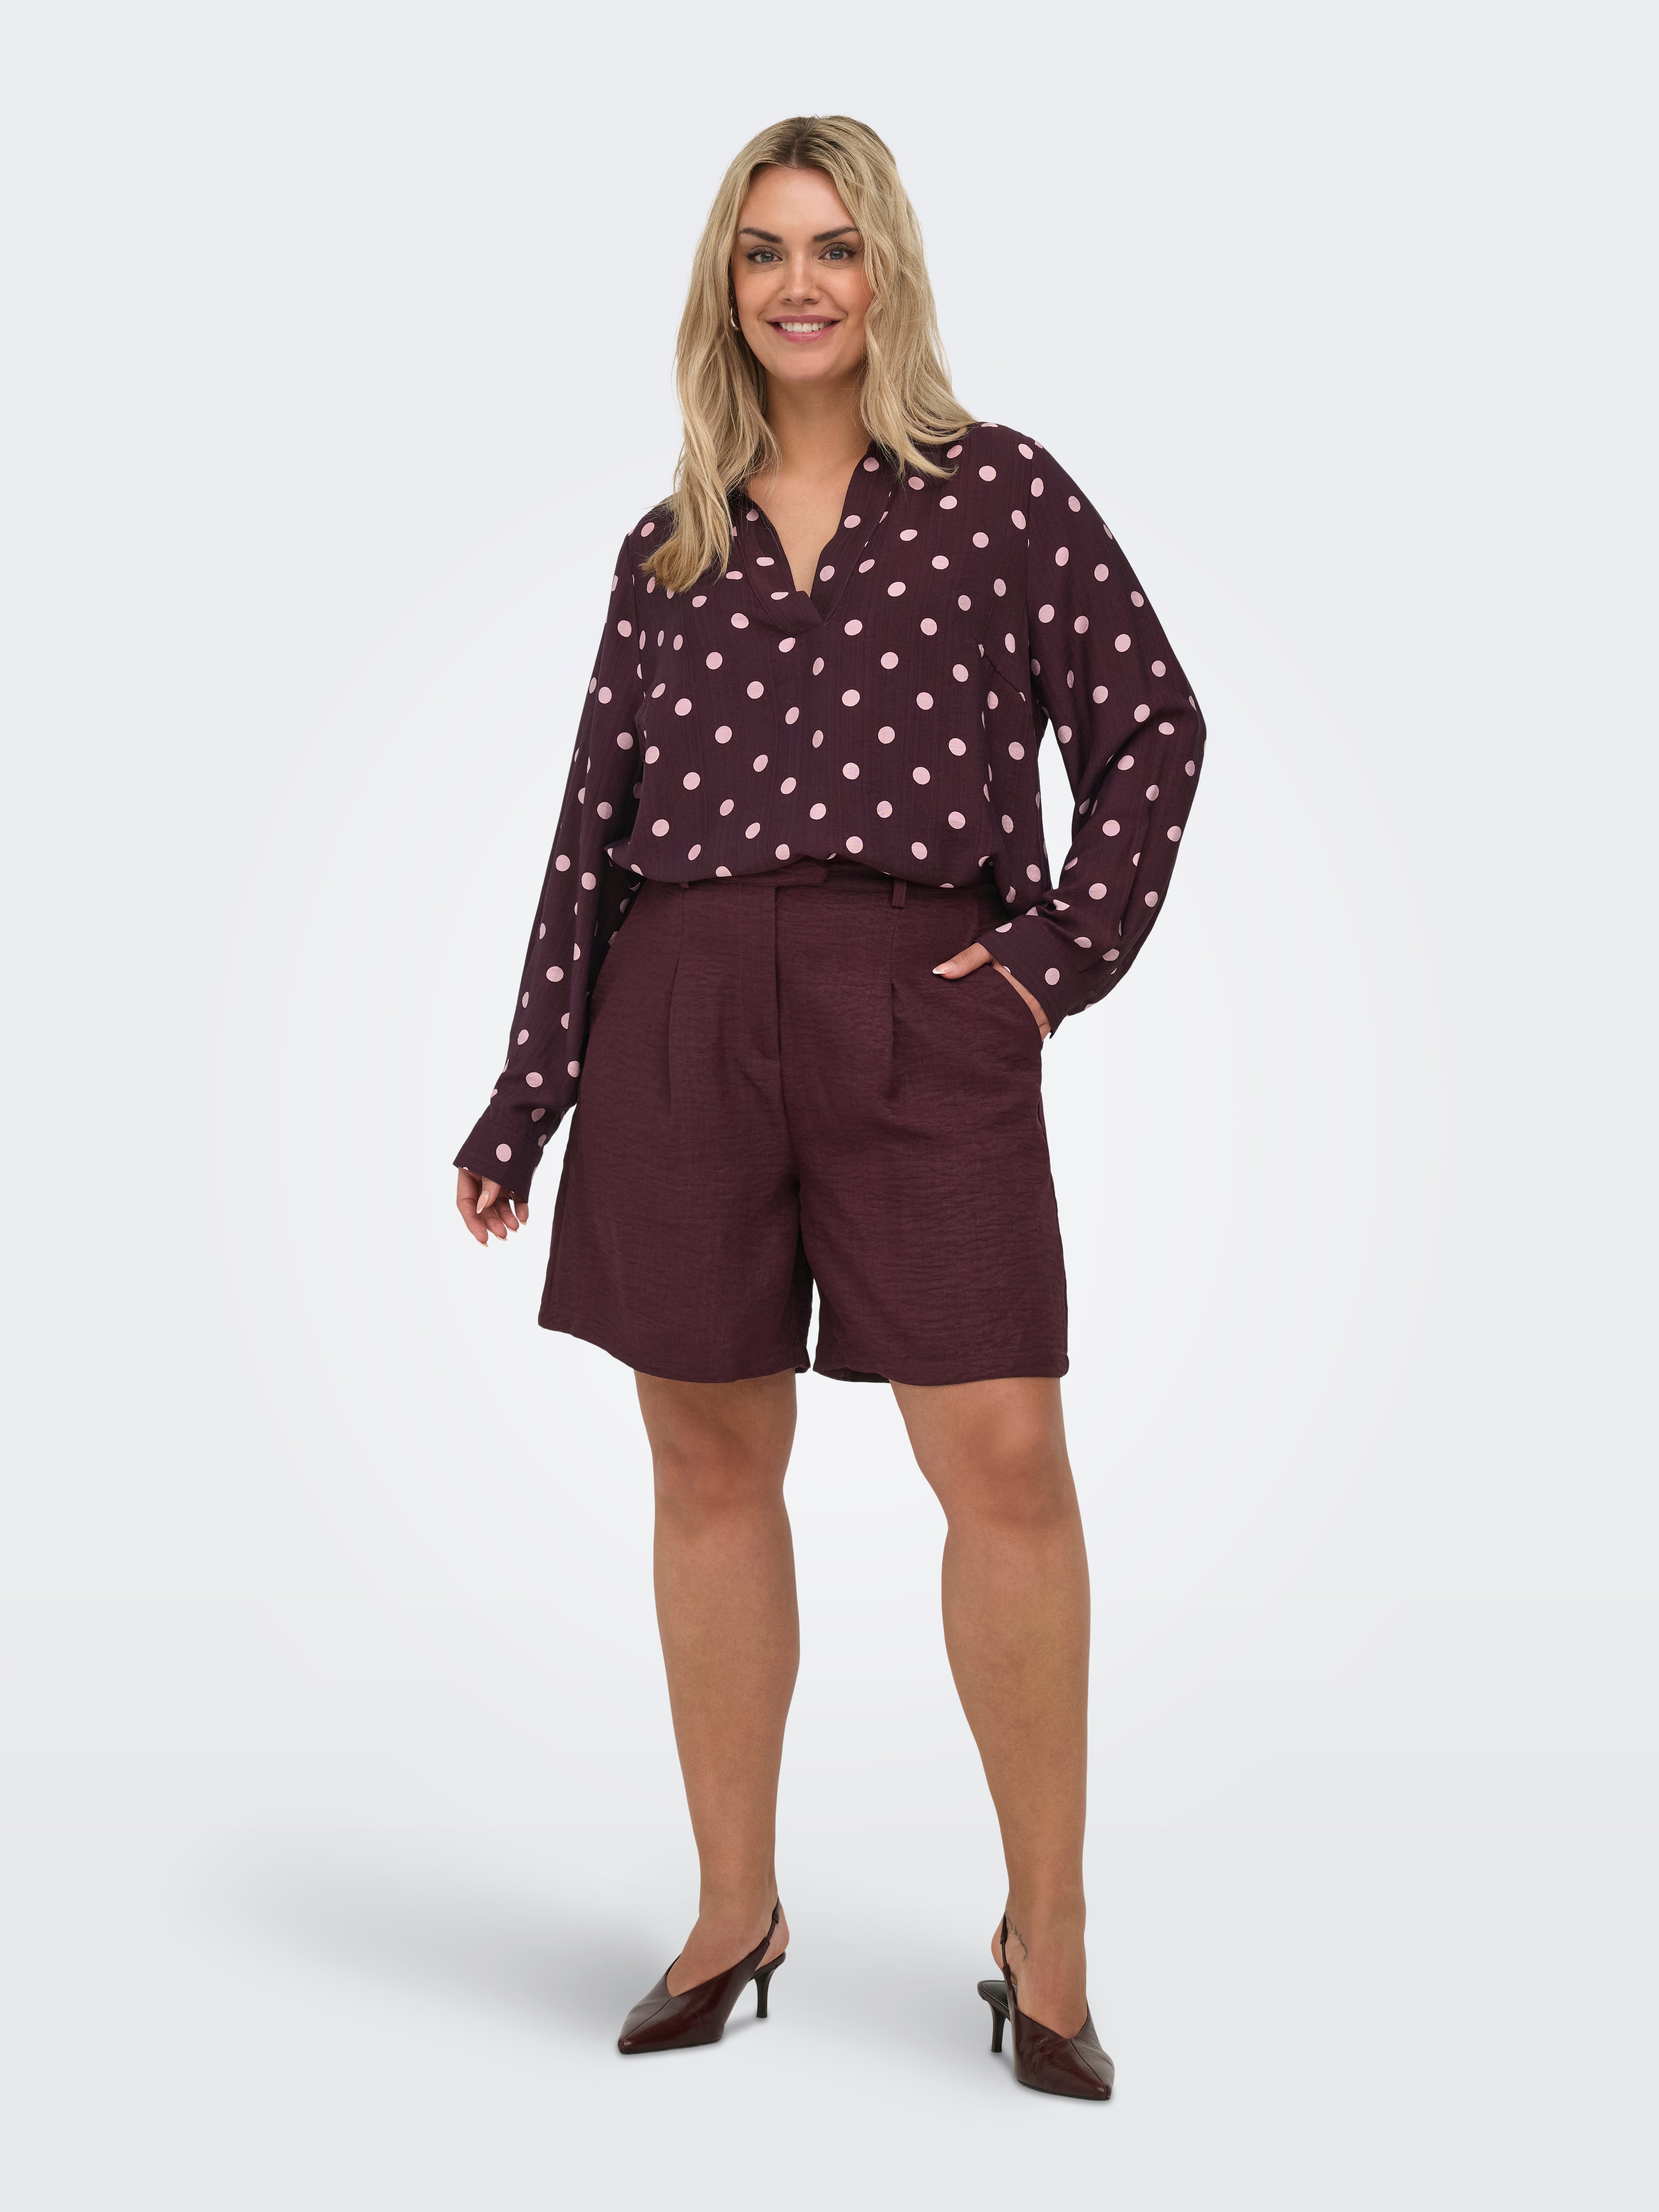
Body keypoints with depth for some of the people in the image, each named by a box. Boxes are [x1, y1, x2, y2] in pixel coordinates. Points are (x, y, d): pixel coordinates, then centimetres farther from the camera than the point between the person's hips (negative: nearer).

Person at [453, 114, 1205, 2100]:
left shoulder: (998, 491, 7)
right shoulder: (666, 552, 14)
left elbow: (1150, 730, 7)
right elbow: (594, 827, 12)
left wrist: (1065, 951, -3)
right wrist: (522, 1107, 10)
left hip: (922, 1017, -3)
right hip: (681, 1018, 3)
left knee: (1003, 1457, -8)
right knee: (710, 1461, 6)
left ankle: (1045, 1938, 7)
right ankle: (733, 1915, 21)